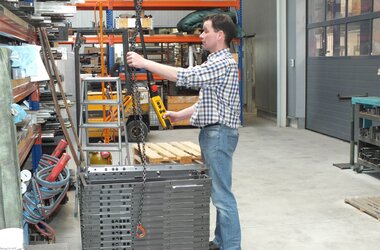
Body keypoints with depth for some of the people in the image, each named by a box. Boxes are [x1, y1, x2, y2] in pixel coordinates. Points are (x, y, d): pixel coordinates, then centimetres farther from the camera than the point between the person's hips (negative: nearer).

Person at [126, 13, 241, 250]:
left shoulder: (224, 62, -15)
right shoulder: (214, 62, 19)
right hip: (212, 132, 11)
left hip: (219, 133, -11)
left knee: (221, 194, -6)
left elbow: (185, 76, -24)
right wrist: (180, 115, 13)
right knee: (217, 191, 15)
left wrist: (145, 63, -20)